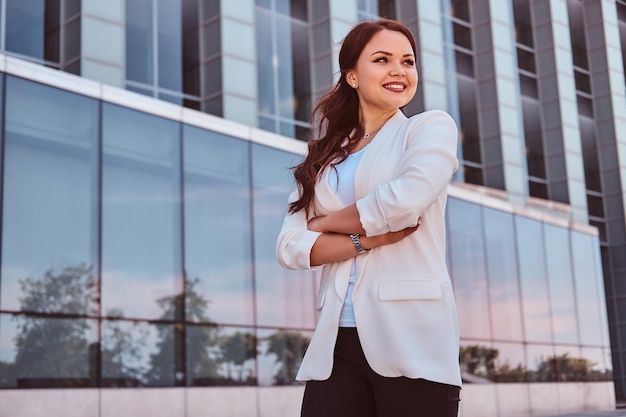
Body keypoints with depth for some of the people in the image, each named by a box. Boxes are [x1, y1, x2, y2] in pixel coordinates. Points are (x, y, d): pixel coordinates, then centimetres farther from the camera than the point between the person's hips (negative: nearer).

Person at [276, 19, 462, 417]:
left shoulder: (431, 126, 6)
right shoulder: (324, 159, 16)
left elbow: (406, 198, -14)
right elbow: (290, 247, 5)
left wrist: (324, 223, 1)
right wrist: (365, 240, -10)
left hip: (411, 339, -3)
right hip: (336, 343, 4)